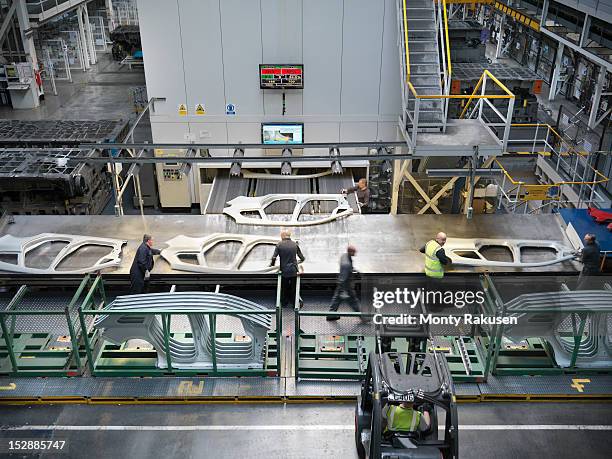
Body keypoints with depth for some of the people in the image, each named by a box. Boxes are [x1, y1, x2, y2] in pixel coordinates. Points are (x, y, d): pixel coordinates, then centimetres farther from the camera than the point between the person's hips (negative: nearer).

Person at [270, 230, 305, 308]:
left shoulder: (279, 244, -6)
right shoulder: (295, 244, 0)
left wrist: (272, 264, 9)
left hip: (284, 270, -1)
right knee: (293, 288, 13)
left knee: (284, 288, 16)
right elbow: (302, 258, 3)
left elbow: (274, 257, -11)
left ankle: (284, 304, 25)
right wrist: (300, 261, 25)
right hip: (294, 270, 1)